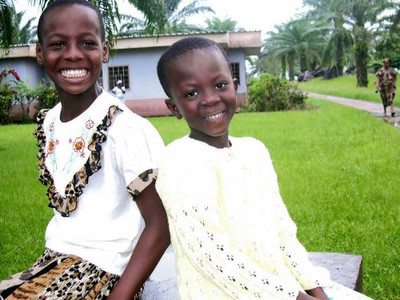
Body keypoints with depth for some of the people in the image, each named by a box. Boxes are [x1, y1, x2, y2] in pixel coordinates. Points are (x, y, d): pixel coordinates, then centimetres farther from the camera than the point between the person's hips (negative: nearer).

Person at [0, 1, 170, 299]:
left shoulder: (126, 128, -18)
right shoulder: (48, 123, 4)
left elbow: (159, 226, -17)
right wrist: (51, 259, 5)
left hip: (103, 271, -6)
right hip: (55, 259, 7)